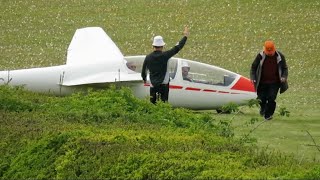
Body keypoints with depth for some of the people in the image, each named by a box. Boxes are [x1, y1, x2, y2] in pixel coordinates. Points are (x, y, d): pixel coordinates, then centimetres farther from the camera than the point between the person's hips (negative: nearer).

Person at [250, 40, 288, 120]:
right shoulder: (260, 56, -5)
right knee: (261, 99, 3)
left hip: (274, 83, -1)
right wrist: (253, 78, -10)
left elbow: (285, 68, 5)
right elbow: (253, 67, 4)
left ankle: (268, 115, -1)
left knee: (271, 98, -14)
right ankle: (263, 108, 38)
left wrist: (284, 77, -15)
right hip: (262, 83, 1)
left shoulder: (280, 56, -5)